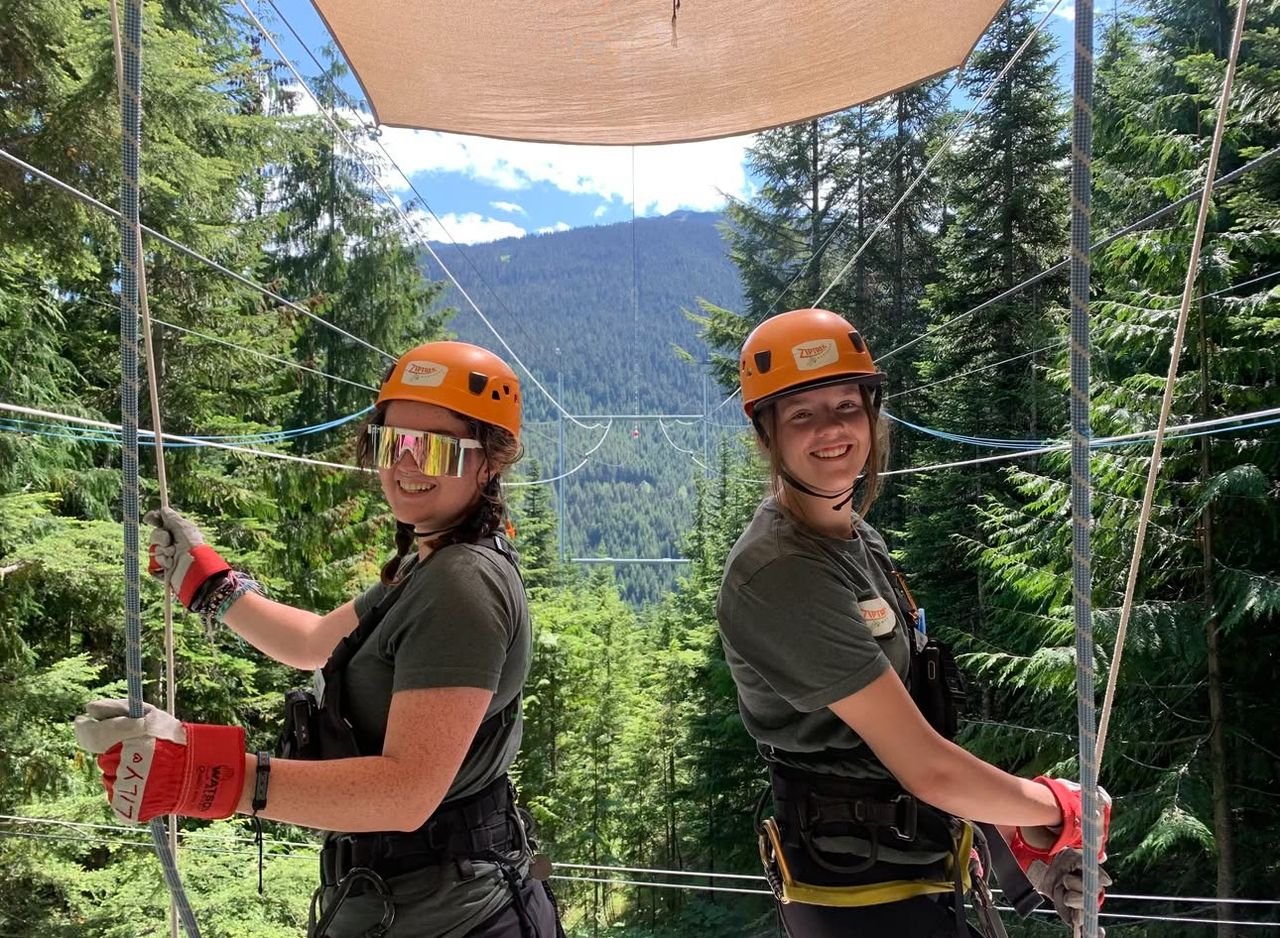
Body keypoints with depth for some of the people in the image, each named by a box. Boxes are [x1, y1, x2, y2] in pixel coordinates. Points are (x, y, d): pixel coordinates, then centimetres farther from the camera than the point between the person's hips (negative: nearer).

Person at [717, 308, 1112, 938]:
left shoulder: (858, 538, 5)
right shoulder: (780, 574, -25)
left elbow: (915, 732, 7)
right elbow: (929, 769, -24)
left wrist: (1021, 836, 2)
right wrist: (1061, 807, -8)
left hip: (920, 871, 8)